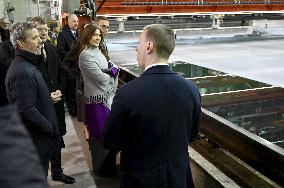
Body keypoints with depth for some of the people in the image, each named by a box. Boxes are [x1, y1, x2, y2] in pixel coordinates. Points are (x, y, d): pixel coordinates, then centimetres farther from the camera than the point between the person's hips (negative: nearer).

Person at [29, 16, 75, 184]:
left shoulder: (51, 48, 7)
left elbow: (61, 71, 13)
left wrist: (59, 91, -1)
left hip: (56, 101, 6)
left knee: (57, 138, 16)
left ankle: (57, 171, 34)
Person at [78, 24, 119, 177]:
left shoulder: (98, 52, 12)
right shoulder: (85, 55, -15)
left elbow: (114, 68, 11)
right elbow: (101, 78, -18)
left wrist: (112, 71, -9)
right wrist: (112, 75, 0)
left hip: (108, 97, 8)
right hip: (97, 100, -8)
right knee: (101, 135, 4)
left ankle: (108, 164, 33)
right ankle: (102, 168, 22)